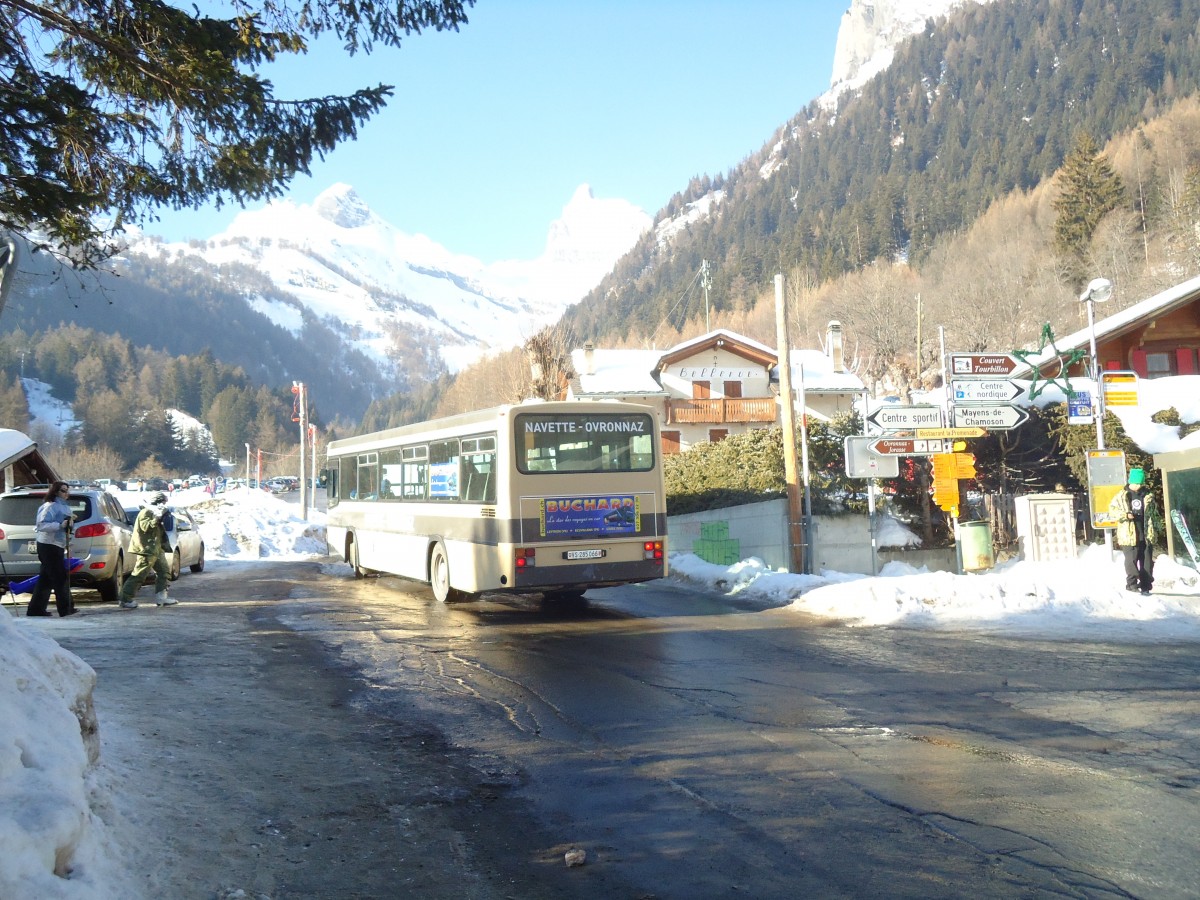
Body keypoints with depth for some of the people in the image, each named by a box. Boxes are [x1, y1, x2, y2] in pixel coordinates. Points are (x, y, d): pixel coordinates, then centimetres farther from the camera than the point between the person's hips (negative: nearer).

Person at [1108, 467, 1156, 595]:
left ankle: (1146, 586, 12)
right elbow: (1112, 510, 3)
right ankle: (1132, 584, 1)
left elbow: (1153, 514, 14)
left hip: (1146, 535, 3)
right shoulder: (1121, 496, 0)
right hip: (1129, 535, -3)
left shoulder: (1148, 496, 9)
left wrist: (1153, 531, 8)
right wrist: (1125, 515, -15)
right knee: (1131, 560, -4)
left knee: (1147, 561, 5)